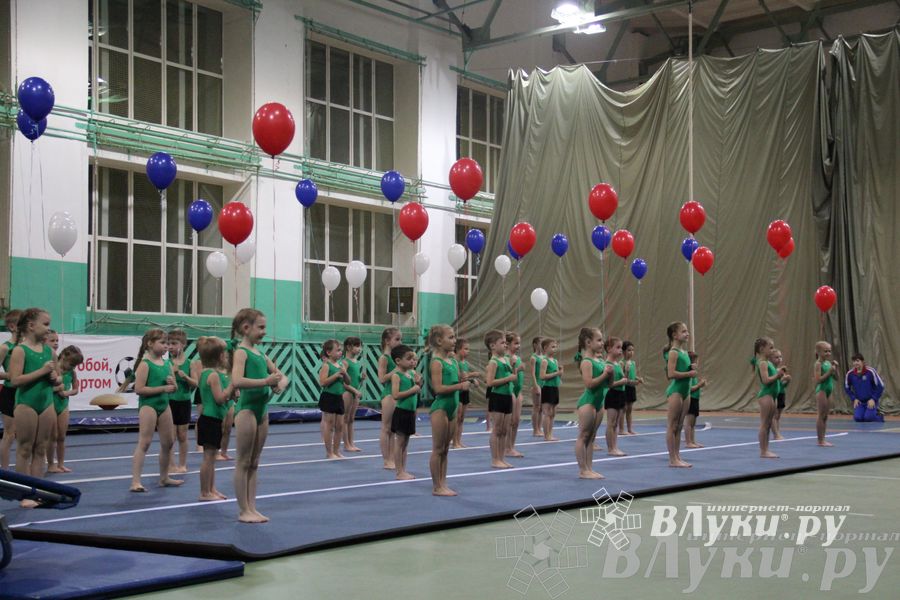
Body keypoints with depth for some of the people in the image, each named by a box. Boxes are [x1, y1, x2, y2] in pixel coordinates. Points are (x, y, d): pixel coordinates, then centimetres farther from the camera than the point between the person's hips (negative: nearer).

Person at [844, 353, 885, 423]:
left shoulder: (870, 371, -18)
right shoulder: (850, 374, -7)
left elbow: (880, 386, -11)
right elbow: (847, 388, 10)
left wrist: (873, 399, -13)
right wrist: (854, 399, 0)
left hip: (871, 401, -3)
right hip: (859, 401, 3)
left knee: (868, 418, -21)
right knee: (857, 418, -17)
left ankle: (880, 416, 13)